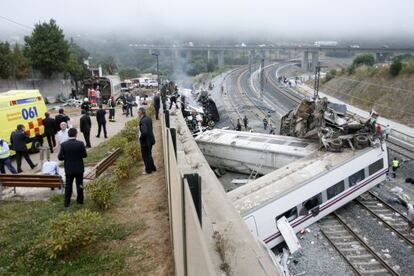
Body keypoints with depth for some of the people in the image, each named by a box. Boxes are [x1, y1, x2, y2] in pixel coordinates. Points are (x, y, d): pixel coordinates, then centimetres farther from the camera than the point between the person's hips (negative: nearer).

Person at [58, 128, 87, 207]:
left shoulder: (64, 145, -12)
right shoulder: (80, 144, -14)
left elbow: (60, 157, -9)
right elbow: (84, 155, -7)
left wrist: (66, 157, 11)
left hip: (69, 169, 1)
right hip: (79, 168, 0)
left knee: (68, 185, 12)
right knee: (79, 184, 14)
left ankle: (66, 202, 17)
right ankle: (80, 200, 26)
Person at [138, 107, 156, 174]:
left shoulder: (143, 121, -25)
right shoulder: (148, 119, 3)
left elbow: (144, 132, -33)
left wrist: (141, 138, -17)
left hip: (145, 142, -9)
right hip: (150, 140, 9)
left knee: (146, 156, 8)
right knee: (149, 155, 23)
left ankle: (148, 170, 20)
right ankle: (152, 168, 35)